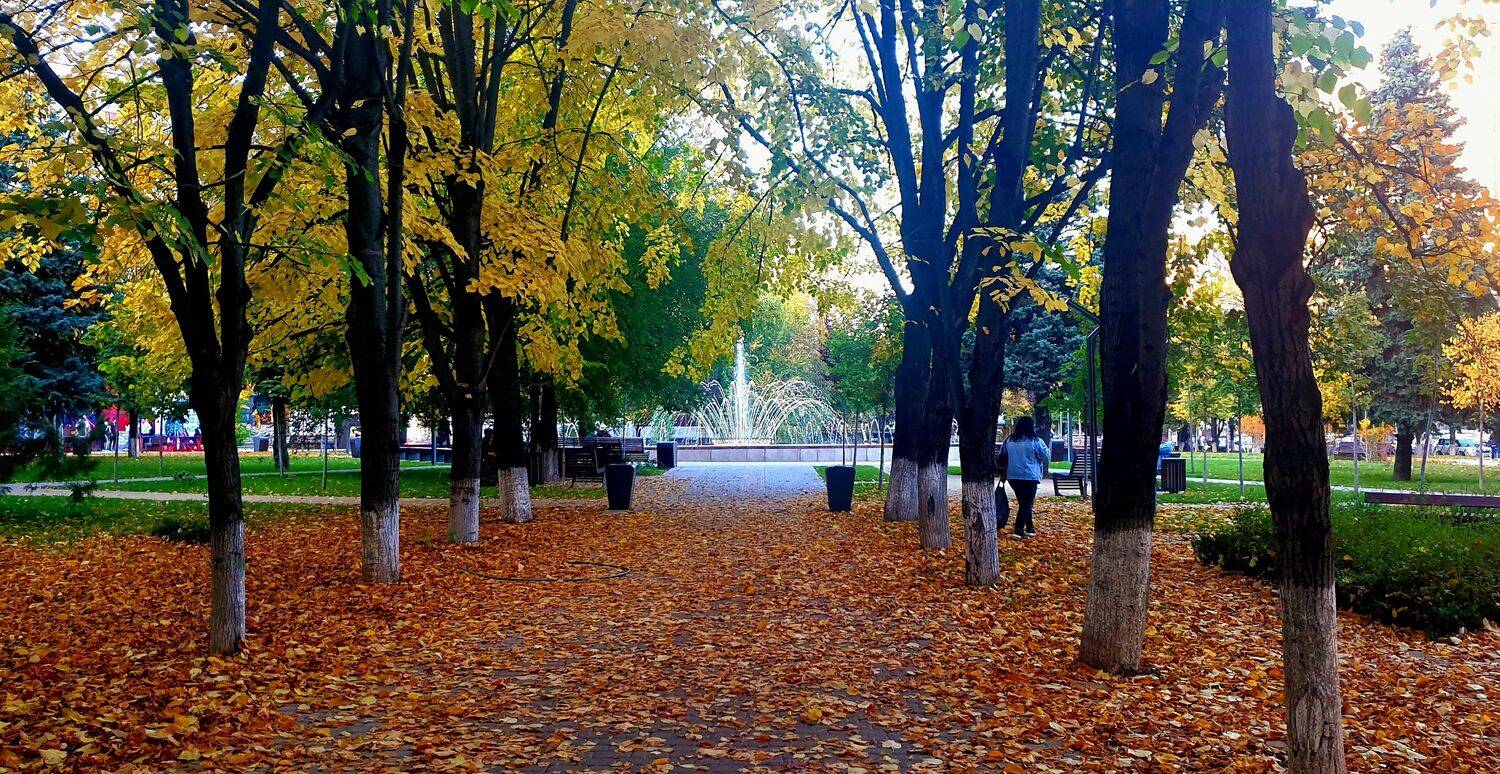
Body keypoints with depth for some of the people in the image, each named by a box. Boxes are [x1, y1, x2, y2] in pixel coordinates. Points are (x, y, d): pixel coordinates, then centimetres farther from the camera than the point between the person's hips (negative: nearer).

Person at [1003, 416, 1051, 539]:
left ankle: (1029, 527, 23)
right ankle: (1018, 530, -7)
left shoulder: (1009, 441, 5)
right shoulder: (1036, 441, -10)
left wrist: (1004, 474, 27)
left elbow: (1003, 458, 15)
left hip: (1013, 476, 5)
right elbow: (1047, 459, -1)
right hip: (1030, 477, -5)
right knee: (1027, 504, 1)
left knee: (1023, 502, 16)